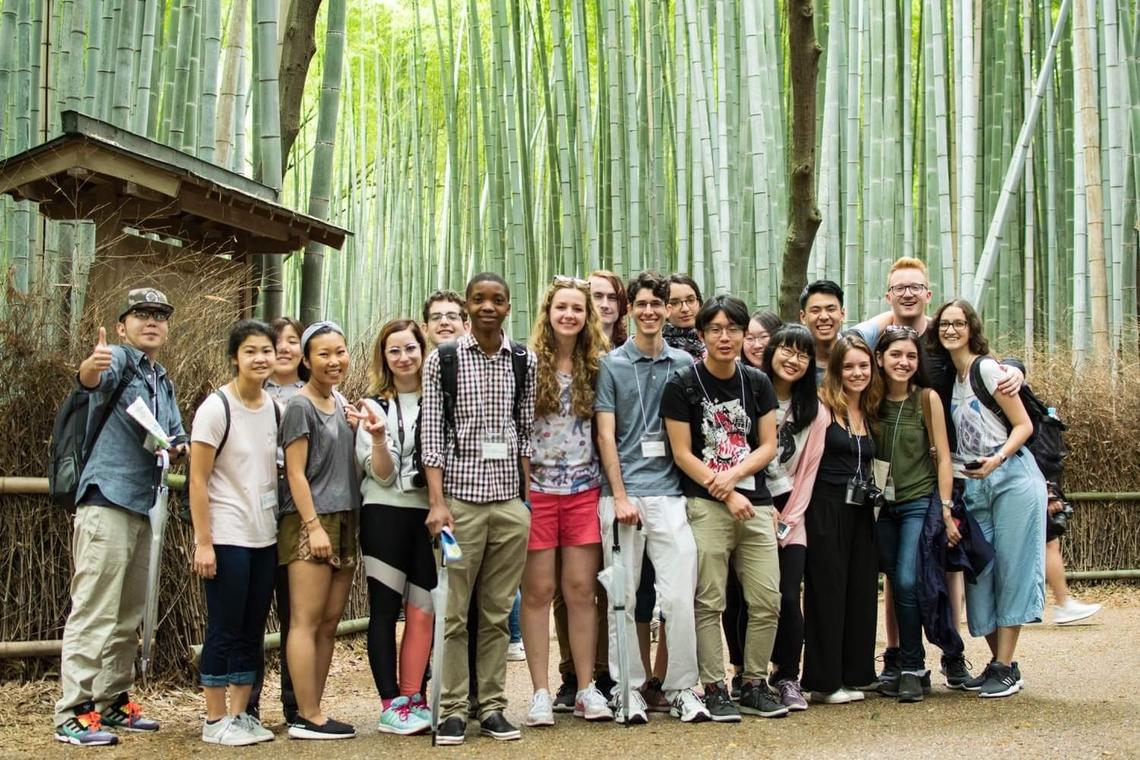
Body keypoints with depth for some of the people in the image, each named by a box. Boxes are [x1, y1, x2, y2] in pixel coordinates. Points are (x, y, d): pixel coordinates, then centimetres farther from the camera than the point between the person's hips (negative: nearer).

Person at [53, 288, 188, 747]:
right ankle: (72, 714, -7)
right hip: (107, 501, -9)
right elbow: (95, 379, -31)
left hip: (143, 507, 9)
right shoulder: (119, 360, -7)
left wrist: (177, 449, 1)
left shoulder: (163, 381, 18)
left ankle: (113, 701, 24)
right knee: (94, 613, -9)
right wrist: (89, 368, -55)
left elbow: (178, 436, 25)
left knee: (128, 616, 14)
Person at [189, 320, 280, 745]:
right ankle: (216, 721, 9)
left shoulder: (275, 408, 7)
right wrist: (203, 542, -15)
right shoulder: (216, 408, -11)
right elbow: (197, 480, -12)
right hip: (227, 538, -6)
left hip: (265, 537, 6)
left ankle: (241, 713, 19)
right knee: (224, 630, 0)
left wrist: (288, 527, 8)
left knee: (253, 630, 10)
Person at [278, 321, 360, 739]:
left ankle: (312, 711, 10)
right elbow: (296, 473, -10)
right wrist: (314, 526, -17)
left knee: (329, 623, 6)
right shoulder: (300, 407, -5)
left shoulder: (340, 403, 17)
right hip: (309, 522, -8)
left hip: (344, 522, 8)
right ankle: (308, 717, -5)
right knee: (307, 622, -6)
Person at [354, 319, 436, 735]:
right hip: (386, 515, -2)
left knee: (422, 611, 3)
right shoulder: (375, 406, 1)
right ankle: (392, 704, 5)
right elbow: (382, 475, -6)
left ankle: (412, 699, 10)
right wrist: (378, 437, -23)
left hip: (429, 514, 2)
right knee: (385, 609, 1)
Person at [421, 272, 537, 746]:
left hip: (511, 502, 2)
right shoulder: (442, 360, 2)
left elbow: (527, 432, 12)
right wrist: (437, 502, -11)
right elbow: (431, 434, -3)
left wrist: (530, 498, 6)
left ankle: (492, 707, 14)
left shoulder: (524, 362, 9)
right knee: (454, 612, 0)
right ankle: (452, 710, 7)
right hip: (460, 498, -2)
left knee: (497, 613, 7)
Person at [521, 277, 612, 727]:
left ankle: (586, 689, 11)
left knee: (581, 588, 4)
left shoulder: (596, 367, 7)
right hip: (536, 488, -2)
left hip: (584, 490, 2)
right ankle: (541, 692, 6)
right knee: (538, 590, 1)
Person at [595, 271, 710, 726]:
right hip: (623, 492, -1)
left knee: (679, 595, -5)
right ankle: (627, 689, 12)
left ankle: (682, 688, 5)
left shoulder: (684, 364, 11)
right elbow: (605, 434, 0)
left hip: (670, 492, 1)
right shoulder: (612, 365, 5)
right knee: (622, 596, 3)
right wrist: (620, 496, -7)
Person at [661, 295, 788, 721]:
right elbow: (682, 454, -4)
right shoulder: (682, 386, -3)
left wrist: (733, 475, -9)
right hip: (705, 506, -4)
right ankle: (714, 689, 7)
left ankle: (754, 685, 16)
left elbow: (768, 446, 9)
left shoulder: (757, 383, 10)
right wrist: (726, 494, -8)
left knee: (767, 602, 2)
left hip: (755, 503, 4)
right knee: (709, 603, -3)